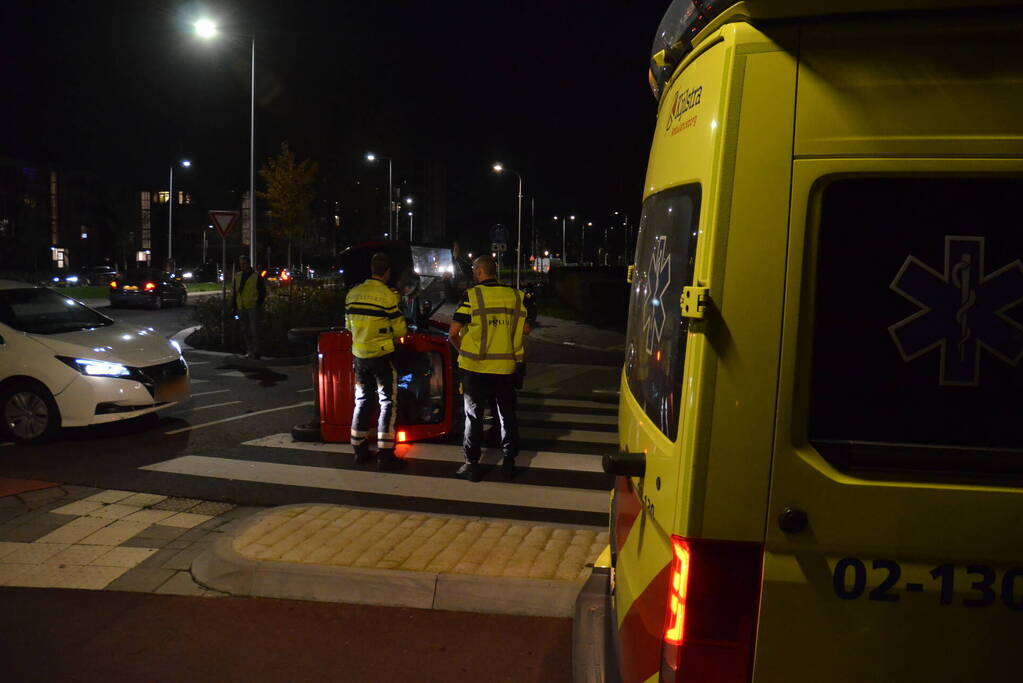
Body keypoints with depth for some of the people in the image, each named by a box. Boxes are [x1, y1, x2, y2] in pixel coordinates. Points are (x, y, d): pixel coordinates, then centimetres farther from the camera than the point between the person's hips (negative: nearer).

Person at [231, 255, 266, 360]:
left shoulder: (257, 276, -2)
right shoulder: (237, 276, 13)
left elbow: (263, 292, 0)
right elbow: (235, 293, 18)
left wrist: (258, 304, -10)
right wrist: (235, 307, 13)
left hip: (253, 308, -6)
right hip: (241, 309, 6)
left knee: (255, 331, -7)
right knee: (245, 331, 8)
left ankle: (256, 351, -3)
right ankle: (249, 351, 15)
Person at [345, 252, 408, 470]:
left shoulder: (353, 293, 4)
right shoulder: (388, 295, -14)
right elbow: (400, 331, -11)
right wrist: (404, 332, 11)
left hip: (359, 354, 6)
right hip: (382, 355, -6)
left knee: (361, 401, 16)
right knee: (387, 403, 1)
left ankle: (359, 450, 21)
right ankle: (385, 456, -2)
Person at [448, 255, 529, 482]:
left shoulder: (471, 296, -10)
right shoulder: (514, 296, 2)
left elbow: (453, 332, -12)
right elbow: (524, 329, 8)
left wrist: (462, 350, 6)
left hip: (475, 367, -3)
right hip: (506, 367, 3)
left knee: (474, 416, 9)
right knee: (507, 414, 15)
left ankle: (472, 464, 13)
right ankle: (509, 461, 20)